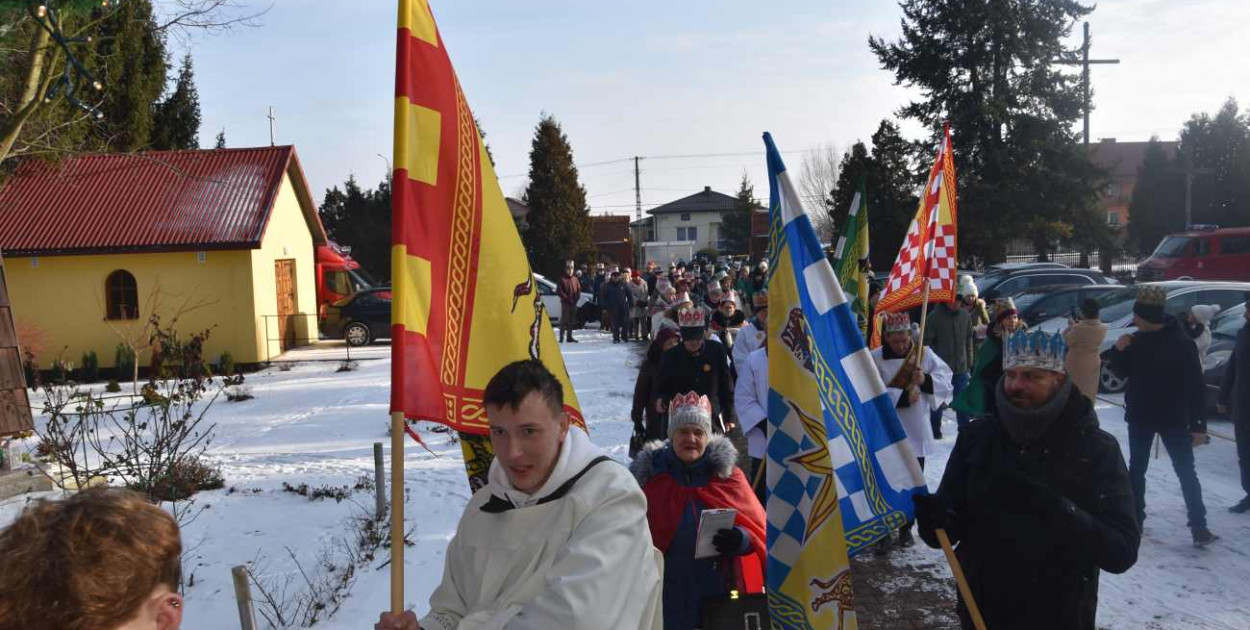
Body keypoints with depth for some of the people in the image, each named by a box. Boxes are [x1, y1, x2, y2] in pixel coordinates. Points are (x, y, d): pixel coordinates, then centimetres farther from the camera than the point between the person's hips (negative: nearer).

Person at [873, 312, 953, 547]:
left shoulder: (925, 353, 0)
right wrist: (903, 397, -21)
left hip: (916, 433, 3)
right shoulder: (875, 358, -10)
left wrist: (926, 380, -17)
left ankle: (906, 528, 31)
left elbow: (945, 379, 1)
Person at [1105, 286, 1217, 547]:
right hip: (1140, 417, 5)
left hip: (1173, 419, -5)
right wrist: (1118, 351, -11)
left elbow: (1196, 385, -15)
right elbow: (1122, 371, 10)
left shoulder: (1181, 343, -16)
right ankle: (1135, 519, 25)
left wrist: (1199, 424, -19)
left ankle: (1199, 527, 4)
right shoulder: (1137, 340, -1)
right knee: (1136, 469, 13)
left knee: (1186, 472, -1)